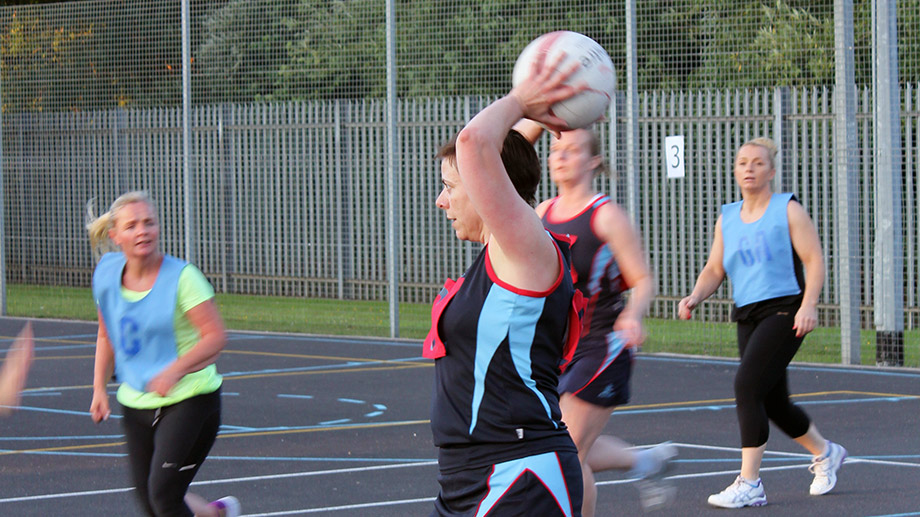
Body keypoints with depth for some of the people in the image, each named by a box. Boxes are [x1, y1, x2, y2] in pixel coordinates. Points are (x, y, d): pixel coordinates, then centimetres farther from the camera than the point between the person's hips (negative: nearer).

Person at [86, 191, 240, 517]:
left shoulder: (181, 276, -14)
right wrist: (99, 387, 8)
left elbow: (216, 336, -16)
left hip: (190, 399, -6)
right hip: (136, 402, 6)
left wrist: (175, 370, -28)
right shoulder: (106, 274, 2)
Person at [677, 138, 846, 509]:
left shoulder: (788, 210, -2)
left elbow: (814, 260, -6)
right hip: (747, 317, 7)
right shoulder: (727, 218, 14)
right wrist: (695, 298, -5)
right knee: (773, 402, 11)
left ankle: (749, 484, -17)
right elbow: (714, 270, 15)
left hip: (784, 311, -7)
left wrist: (808, 304, -20)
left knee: (747, 386, -20)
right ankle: (825, 453, 39)